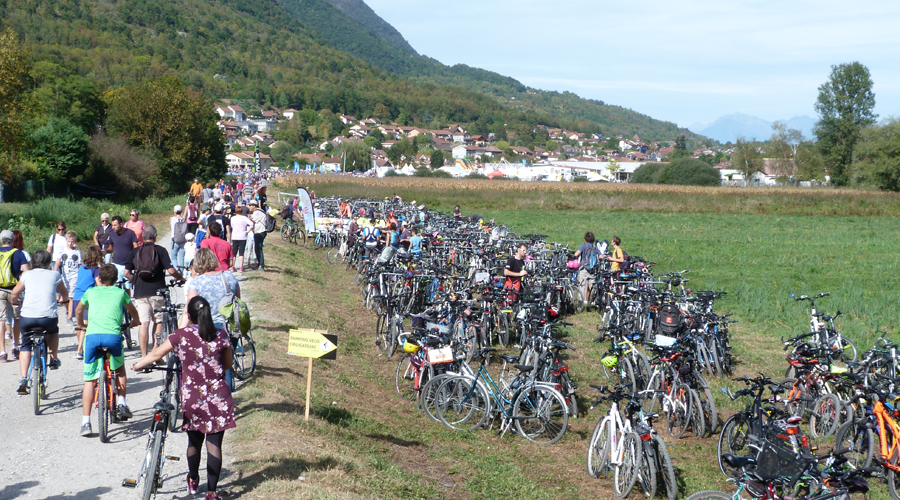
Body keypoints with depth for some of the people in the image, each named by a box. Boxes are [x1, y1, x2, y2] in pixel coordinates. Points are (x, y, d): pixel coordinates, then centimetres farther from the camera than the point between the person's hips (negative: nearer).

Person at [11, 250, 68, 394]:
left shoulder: (27, 275, 11)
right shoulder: (54, 275, 11)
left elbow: (13, 295, 15)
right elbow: (64, 295, 25)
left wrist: (17, 300, 39)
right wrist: (62, 300, 49)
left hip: (27, 318, 0)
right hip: (48, 317, 0)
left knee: (25, 345, 20)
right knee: (54, 330, 35)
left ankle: (23, 378, 5)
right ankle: (53, 358, 33)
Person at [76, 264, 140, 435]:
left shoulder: (91, 292, 24)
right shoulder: (120, 292, 22)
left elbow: (78, 311, 42)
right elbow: (132, 311, 42)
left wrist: (80, 327, 62)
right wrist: (135, 322, 64)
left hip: (92, 335, 0)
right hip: (113, 336, 0)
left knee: (90, 380, 8)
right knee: (120, 368, 29)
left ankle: (85, 422, 2)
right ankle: (122, 403, 18)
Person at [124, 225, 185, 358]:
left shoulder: (135, 251, 7)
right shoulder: (160, 250, -1)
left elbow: (126, 273, 6)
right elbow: (171, 271, -9)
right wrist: (181, 278, 9)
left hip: (140, 292, 2)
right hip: (157, 291, -2)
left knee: (144, 323, 0)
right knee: (159, 322, 12)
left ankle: (144, 356, -2)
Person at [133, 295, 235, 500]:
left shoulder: (181, 336, -5)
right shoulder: (221, 335, -2)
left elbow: (156, 354, 6)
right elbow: (228, 364, 11)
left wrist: (136, 366, 23)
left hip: (192, 398, 1)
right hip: (218, 398, 0)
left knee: (194, 441, 20)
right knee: (214, 444, 2)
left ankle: (193, 481, 38)